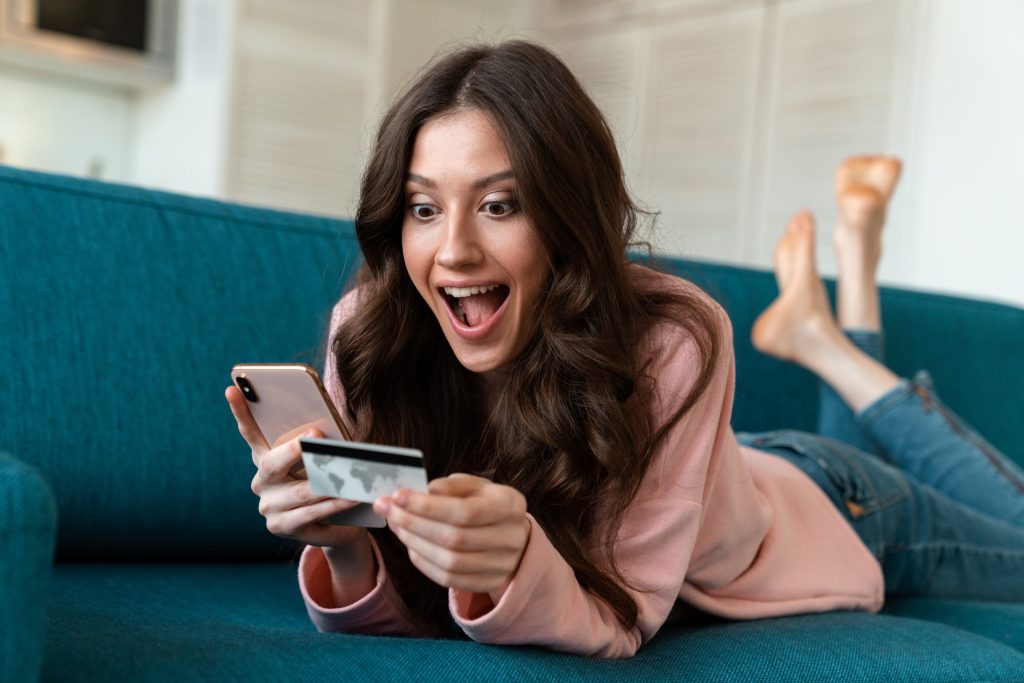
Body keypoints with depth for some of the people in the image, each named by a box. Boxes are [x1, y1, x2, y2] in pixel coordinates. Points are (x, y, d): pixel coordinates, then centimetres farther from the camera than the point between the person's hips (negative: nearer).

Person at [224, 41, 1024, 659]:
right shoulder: (371, 333, -30)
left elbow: (619, 622, -35)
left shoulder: (672, 342, -41)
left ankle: (823, 337, 27)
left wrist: (513, 572, -56)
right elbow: (409, 610, -26)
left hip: (817, 509, -2)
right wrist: (344, 546, -48)